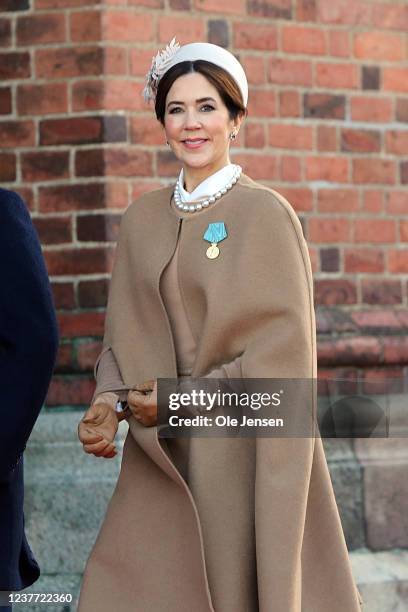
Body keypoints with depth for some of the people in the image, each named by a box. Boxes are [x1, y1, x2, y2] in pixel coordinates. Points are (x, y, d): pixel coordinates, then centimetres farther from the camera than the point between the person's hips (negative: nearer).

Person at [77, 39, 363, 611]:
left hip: (242, 455, -5)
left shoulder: (265, 213, -7)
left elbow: (283, 349, -10)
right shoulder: (143, 218, 10)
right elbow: (122, 335, 12)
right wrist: (109, 402, -8)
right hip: (159, 460, 5)